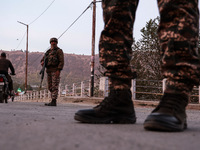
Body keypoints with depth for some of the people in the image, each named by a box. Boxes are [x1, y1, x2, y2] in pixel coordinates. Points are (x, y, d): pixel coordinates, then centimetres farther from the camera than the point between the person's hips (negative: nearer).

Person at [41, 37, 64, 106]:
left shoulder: (59, 51, -2)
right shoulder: (48, 52, 20)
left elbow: (61, 61, -11)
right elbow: (43, 59, 21)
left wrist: (58, 70, -20)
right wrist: (42, 62, -4)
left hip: (55, 71, -8)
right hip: (49, 71, 8)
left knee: (54, 86, -11)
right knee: (50, 87, 8)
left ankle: (53, 101, -13)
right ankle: (53, 100, 14)